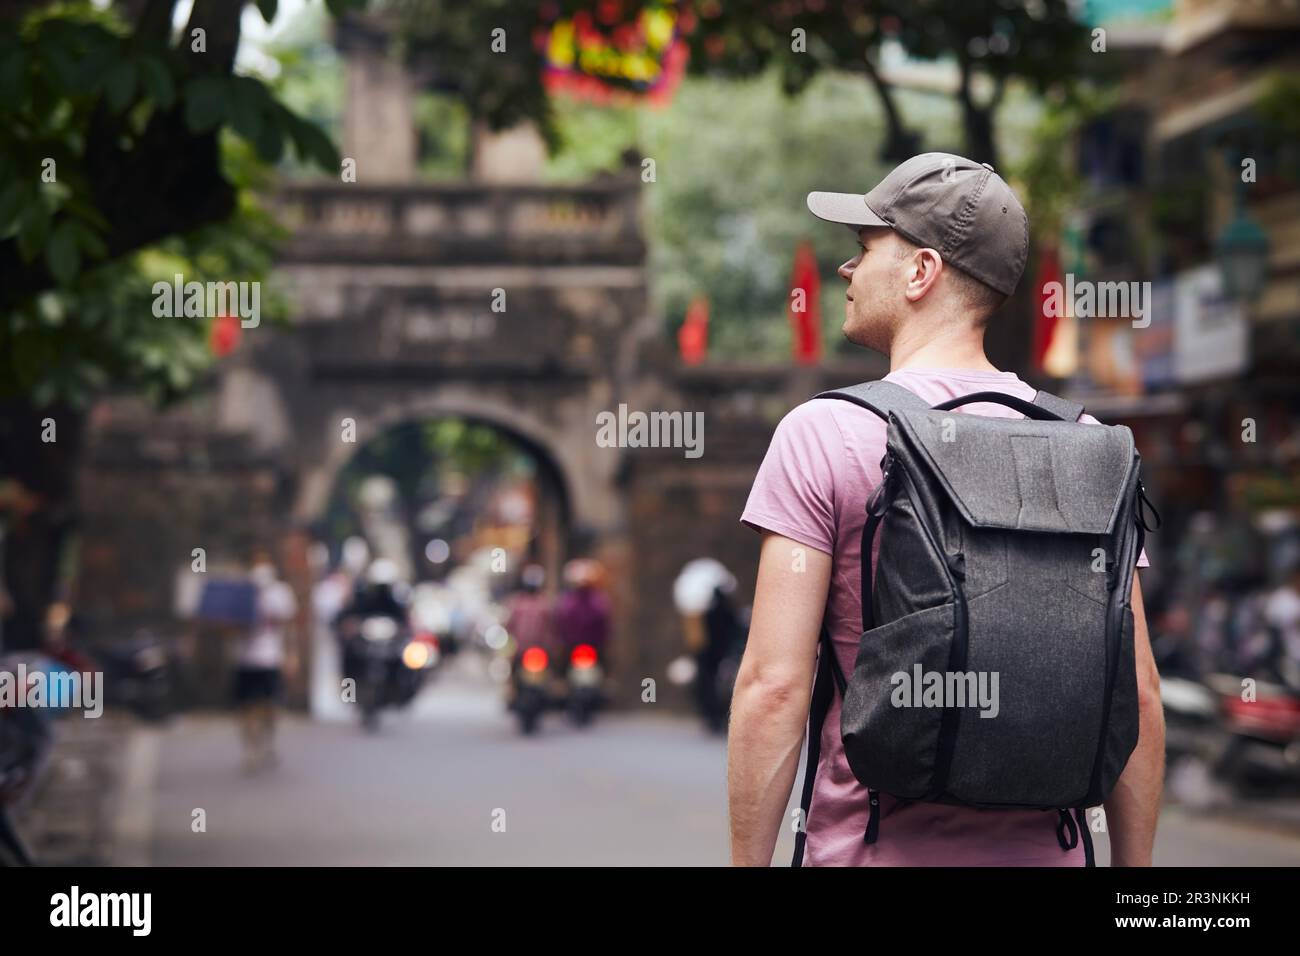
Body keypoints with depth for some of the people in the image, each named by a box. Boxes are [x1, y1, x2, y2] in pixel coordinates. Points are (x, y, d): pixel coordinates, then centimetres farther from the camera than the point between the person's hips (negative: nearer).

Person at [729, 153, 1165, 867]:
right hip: (1044, 851, 4)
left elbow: (775, 686, -13)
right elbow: (1137, 692, 3)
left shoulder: (823, 434, -7)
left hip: (878, 850, -4)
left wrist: (748, 863, -6)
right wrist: (1132, 868, 11)